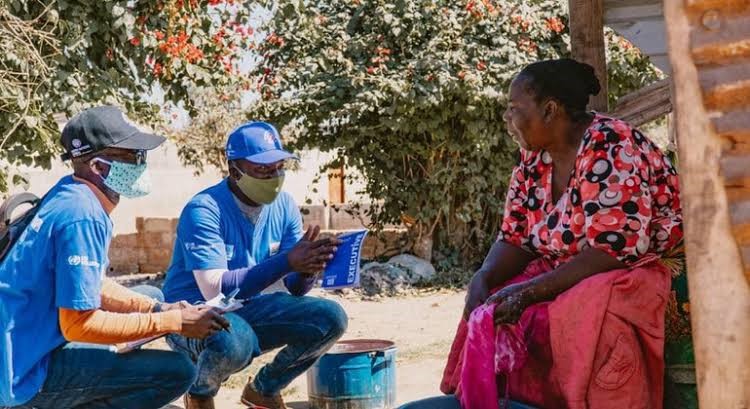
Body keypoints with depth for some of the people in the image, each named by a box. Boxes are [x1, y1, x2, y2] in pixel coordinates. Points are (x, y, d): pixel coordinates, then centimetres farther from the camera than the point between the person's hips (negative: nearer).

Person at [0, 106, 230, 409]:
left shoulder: (69, 193, 6)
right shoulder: (83, 216, -23)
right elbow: (79, 325, -24)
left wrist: (157, 309, 3)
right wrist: (173, 322, -18)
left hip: (26, 346, 10)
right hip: (27, 373, -10)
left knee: (152, 295, 21)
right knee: (178, 372, -16)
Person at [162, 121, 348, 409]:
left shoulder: (284, 206, -2)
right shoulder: (204, 211, -22)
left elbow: (295, 288, -2)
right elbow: (214, 290, -31)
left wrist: (308, 268, -28)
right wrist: (286, 262, -36)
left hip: (249, 310, 6)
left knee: (330, 318, -12)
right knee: (235, 341, -39)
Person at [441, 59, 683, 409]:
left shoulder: (609, 149, -18)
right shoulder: (534, 157, 4)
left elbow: (616, 249, -24)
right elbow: (516, 238, 8)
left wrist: (531, 290, -26)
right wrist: (484, 277, -13)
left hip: (633, 271, -7)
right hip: (562, 276, 7)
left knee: (587, 321, -35)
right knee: (489, 319, -12)